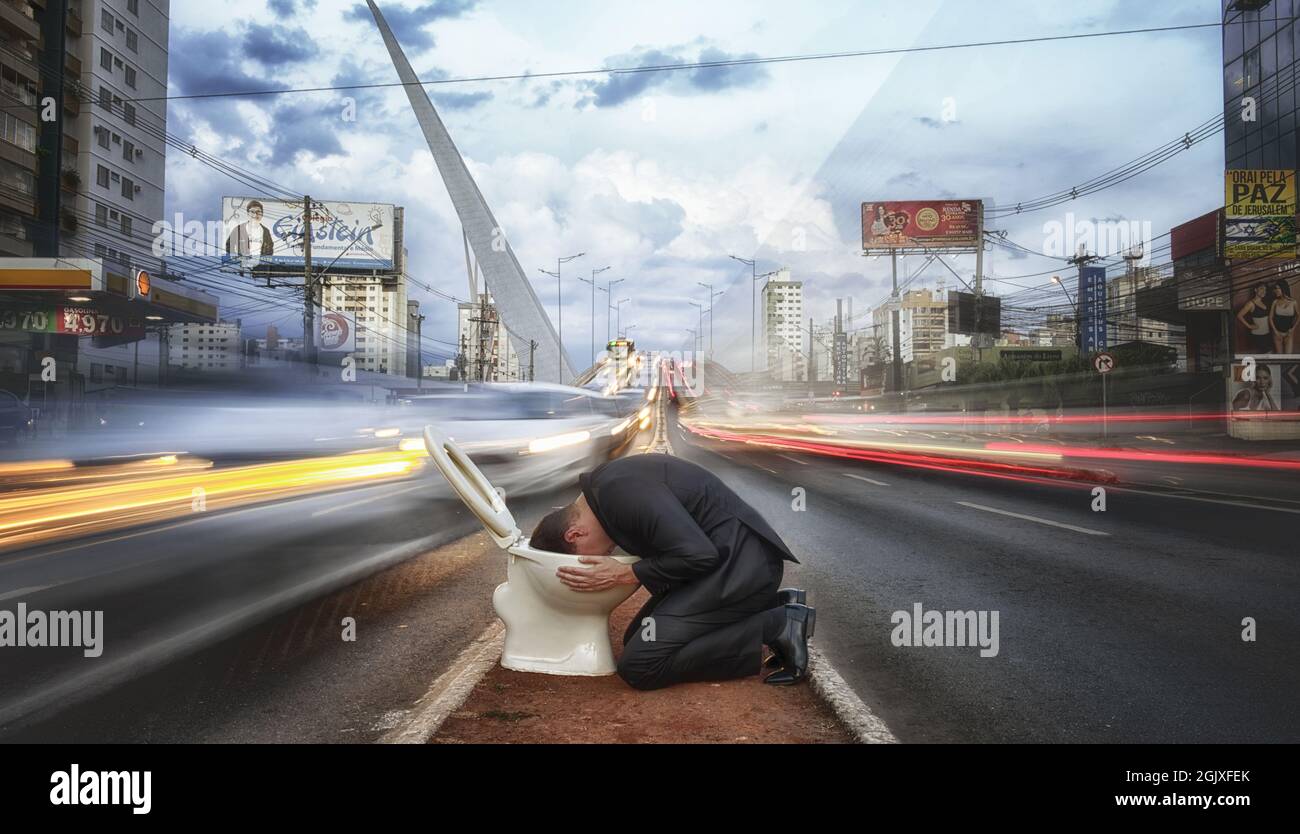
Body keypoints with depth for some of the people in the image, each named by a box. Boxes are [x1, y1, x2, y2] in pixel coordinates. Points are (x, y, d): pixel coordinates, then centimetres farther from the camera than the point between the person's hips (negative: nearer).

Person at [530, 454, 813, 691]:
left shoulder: (618, 489, -20)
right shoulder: (604, 481, 12)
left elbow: (698, 555, -23)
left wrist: (623, 574, -14)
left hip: (741, 561, -10)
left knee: (638, 666, -13)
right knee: (637, 639, 14)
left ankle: (775, 626, -9)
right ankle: (776, 606, 9)